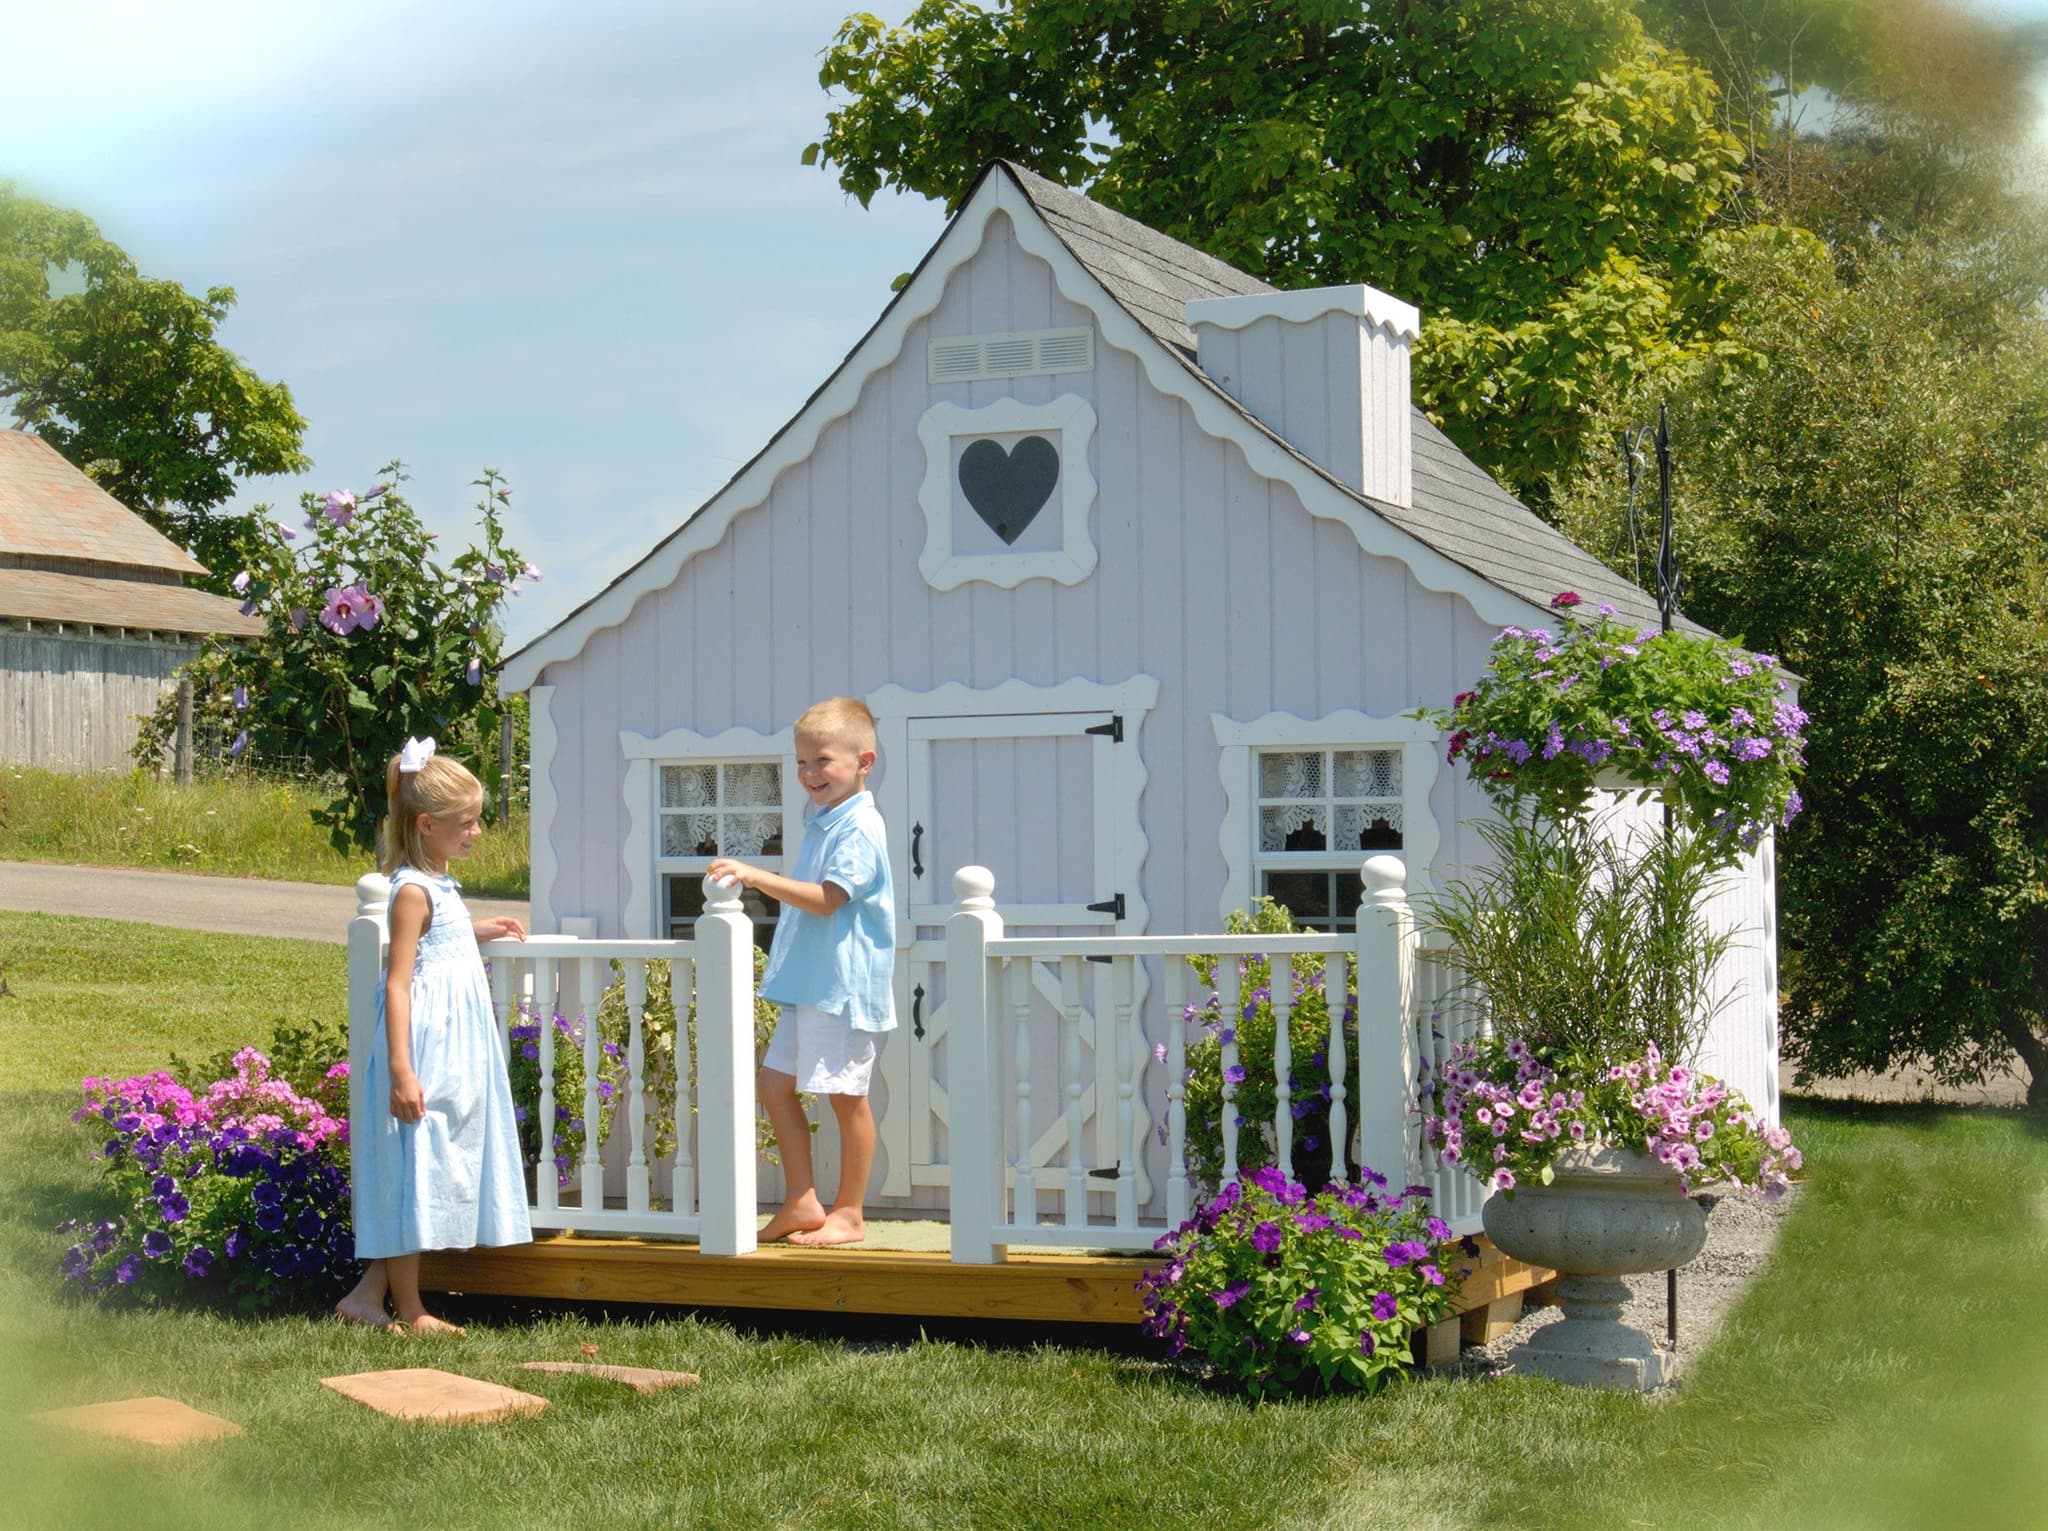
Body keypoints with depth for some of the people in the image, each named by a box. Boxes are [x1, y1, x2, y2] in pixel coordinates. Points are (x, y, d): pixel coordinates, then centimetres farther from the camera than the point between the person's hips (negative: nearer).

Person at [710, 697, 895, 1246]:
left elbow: (826, 897, -25)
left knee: (846, 1095, -1)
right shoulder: (821, 821, 15)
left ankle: (848, 1214, 9)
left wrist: (756, 877, -29)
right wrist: (754, 882, 18)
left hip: (843, 986, -10)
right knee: (774, 1084, 10)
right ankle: (802, 1202, 16)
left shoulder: (858, 829, -15)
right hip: (806, 984, 10)